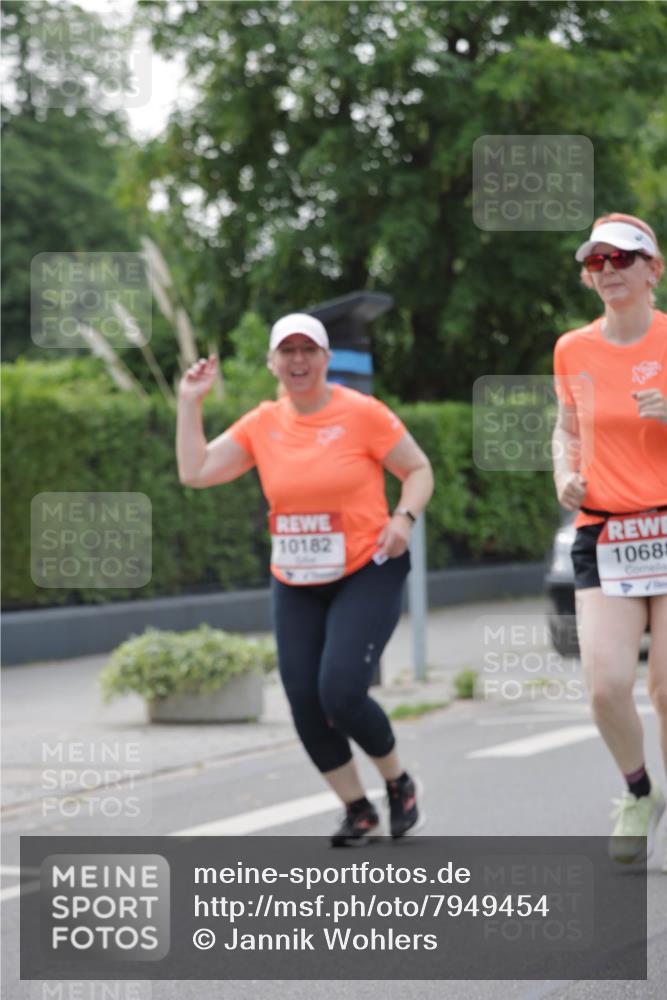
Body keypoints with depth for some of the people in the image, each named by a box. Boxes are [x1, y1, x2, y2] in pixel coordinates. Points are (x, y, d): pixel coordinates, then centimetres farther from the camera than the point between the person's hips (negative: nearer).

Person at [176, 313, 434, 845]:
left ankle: (400, 783, 11)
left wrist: (404, 517, -18)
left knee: (341, 695, -18)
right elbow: (195, 472, 1)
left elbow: (419, 469, -1)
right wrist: (190, 403, 0)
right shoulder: (262, 424, 5)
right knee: (306, 705, 0)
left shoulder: (362, 413, -8)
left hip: (366, 574, -5)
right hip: (295, 584, 5)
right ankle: (358, 811, 20)